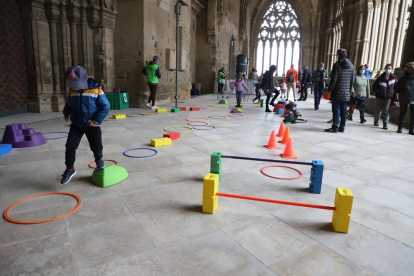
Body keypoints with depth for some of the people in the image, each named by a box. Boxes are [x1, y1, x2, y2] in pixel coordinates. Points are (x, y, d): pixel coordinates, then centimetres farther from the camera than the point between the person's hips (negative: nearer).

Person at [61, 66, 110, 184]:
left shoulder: (96, 89, -15)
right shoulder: (72, 89, -2)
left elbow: (105, 106, -14)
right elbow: (69, 103, 19)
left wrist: (97, 120, -15)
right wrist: (66, 114, 9)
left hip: (92, 125, -3)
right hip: (76, 125, 3)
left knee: (96, 146, 7)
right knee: (70, 146, -4)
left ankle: (99, 159, 41)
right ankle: (70, 169, 14)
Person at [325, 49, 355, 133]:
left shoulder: (337, 65, -10)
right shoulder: (351, 65, 10)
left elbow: (333, 79, -14)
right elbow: (352, 80, 13)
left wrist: (329, 90, -8)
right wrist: (350, 90, 20)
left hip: (337, 92, -6)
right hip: (346, 93, 6)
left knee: (336, 110, -3)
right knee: (343, 110, 9)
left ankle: (335, 127, -1)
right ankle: (342, 127, 14)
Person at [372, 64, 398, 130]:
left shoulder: (394, 78, 3)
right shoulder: (380, 78, -1)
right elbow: (374, 86, 6)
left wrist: (394, 96, 1)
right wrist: (377, 93, -5)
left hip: (389, 97, 0)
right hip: (380, 97, 1)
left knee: (386, 111, -6)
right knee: (377, 110, 8)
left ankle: (385, 124, 0)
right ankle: (376, 121, 32)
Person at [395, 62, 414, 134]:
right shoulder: (403, 79, 1)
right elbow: (397, 88, 4)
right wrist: (397, 96, -7)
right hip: (403, 100, 0)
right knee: (402, 114, 9)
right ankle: (400, 128, 19)